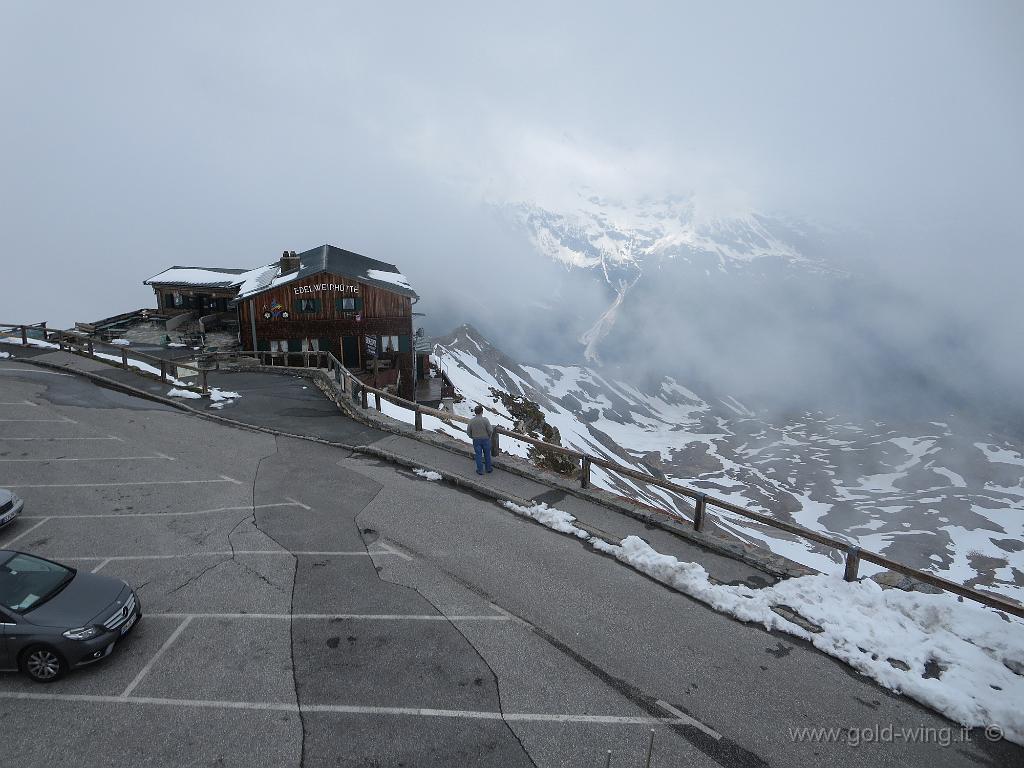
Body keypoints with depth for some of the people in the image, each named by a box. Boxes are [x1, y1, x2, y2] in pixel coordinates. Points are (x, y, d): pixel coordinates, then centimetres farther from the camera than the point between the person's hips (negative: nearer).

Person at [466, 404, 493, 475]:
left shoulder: (471, 421, -9)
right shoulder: (485, 420, -17)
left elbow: (468, 432, -3)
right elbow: (490, 430, -16)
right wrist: (489, 436, 5)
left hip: (476, 440, 1)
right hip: (485, 439, -1)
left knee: (478, 455, 10)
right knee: (487, 454, 15)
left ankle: (480, 470, 15)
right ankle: (488, 468, 27)